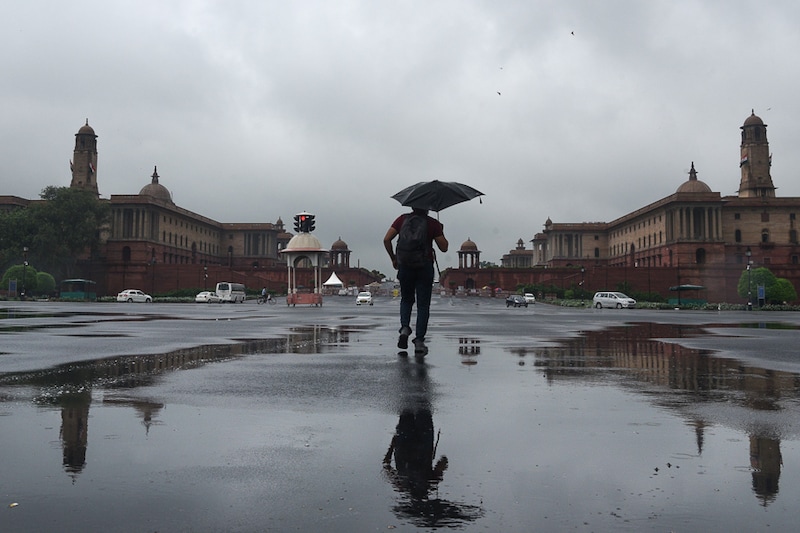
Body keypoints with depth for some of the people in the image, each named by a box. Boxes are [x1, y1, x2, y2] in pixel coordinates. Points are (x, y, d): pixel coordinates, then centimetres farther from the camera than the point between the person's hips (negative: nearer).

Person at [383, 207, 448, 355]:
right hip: (425, 267, -2)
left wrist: (393, 258, 12)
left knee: (406, 300, 21)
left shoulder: (402, 219, 4)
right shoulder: (433, 223, -2)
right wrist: (441, 232, 15)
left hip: (405, 265, 2)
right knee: (423, 304, 4)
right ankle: (419, 341, -1)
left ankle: (405, 328, -3)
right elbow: (444, 247, -1)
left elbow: (386, 240, 0)